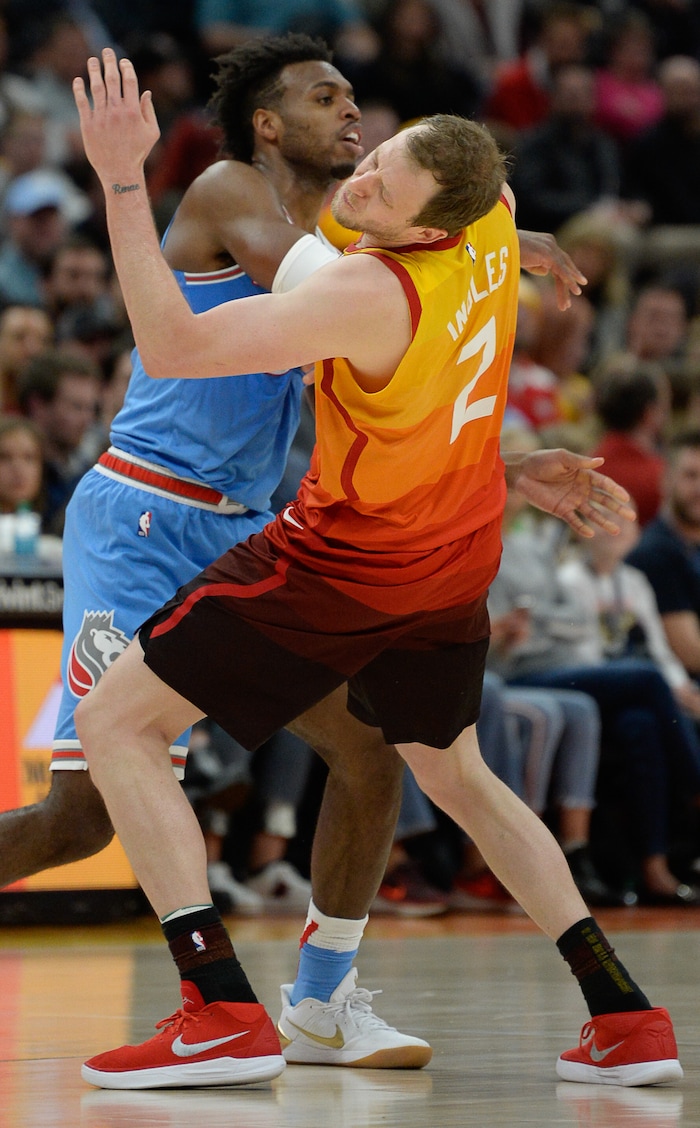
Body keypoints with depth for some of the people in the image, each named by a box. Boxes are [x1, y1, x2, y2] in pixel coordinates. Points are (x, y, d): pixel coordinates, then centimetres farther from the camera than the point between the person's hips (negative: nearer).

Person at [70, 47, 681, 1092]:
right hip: (459, 556, 8)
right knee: (454, 772, 26)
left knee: (115, 723, -2)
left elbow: (174, 345, -34)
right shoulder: (493, 218, -10)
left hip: (348, 562, -8)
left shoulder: (370, 292, -31)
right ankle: (627, 1017, 18)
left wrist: (123, 179, -36)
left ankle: (224, 1014, -12)